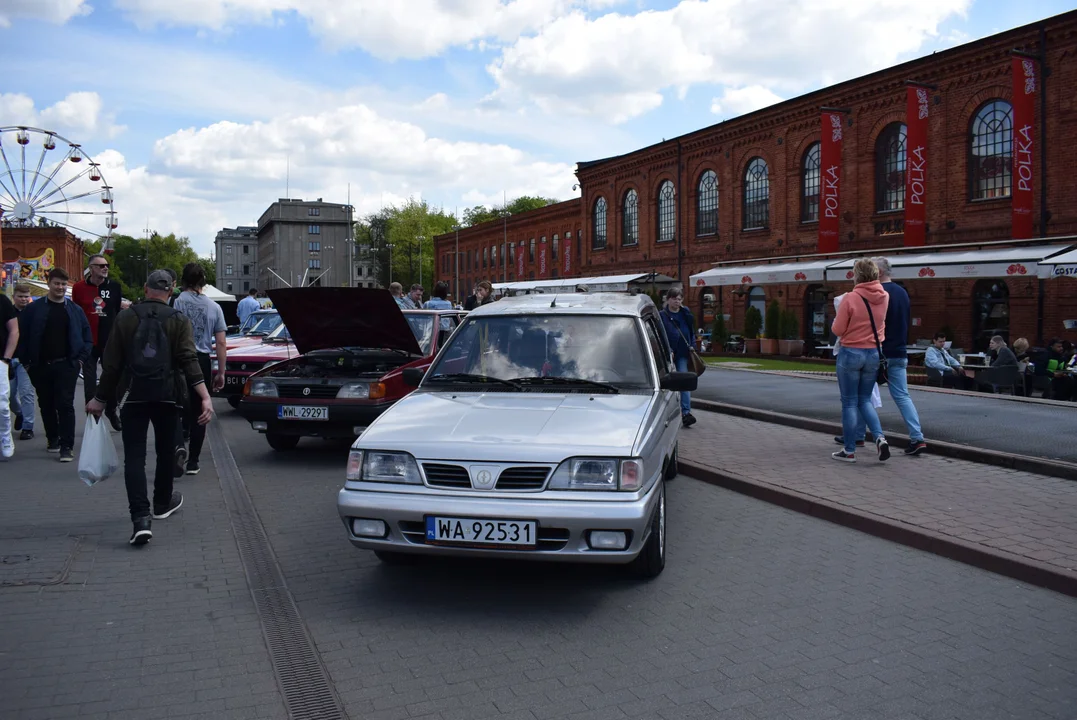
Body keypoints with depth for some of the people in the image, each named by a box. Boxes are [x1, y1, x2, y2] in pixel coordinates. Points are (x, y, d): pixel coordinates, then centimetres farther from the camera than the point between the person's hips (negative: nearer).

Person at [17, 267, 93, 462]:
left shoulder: (75, 310, 6)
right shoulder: (34, 308, 2)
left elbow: (87, 337, 9)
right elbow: (22, 335, 4)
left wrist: (81, 358, -1)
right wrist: (26, 361, -2)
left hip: (66, 365, -1)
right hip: (40, 366, 1)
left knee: (65, 404, -6)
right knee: (46, 405, 13)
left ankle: (67, 446, -5)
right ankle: (52, 438, 29)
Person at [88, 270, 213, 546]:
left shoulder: (124, 318, 2)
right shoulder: (179, 321, -1)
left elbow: (111, 364, 2)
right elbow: (189, 361, -14)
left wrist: (100, 399, 10)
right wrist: (205, 397, -20)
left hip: (133, 396, 0)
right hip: (167, 396, 0)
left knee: (134, 456, -1)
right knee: (165, 451, 19)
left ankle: (141, 519, -15)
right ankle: (162, 504, 35)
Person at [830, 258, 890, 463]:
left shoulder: (850, 299, -16)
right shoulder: (885, 297, -1)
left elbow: (837, 330, -11)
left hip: (850, 353, -4)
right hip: (874, 354, 4)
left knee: (849, 403, 5)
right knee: (865, 400, 17)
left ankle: (849, 451, 10)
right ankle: (880, 437, -3)